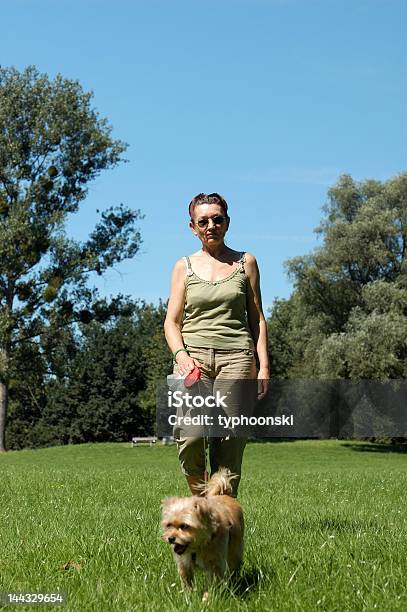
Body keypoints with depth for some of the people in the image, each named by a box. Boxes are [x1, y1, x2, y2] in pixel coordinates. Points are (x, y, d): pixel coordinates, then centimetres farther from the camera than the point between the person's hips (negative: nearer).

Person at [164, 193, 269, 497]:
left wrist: (264, 366, 4)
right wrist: (180, 354, -9)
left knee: (229, 443, -9)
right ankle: (200, 498, 3)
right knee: (190, 437, -20)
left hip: (235, 357, 0)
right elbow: (172, 322, 10)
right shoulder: (184, 267, 14)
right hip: (193, 355, 0)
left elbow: (258, 318, 14)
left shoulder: (245, 262, 14)